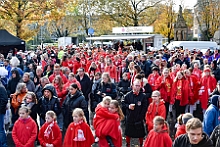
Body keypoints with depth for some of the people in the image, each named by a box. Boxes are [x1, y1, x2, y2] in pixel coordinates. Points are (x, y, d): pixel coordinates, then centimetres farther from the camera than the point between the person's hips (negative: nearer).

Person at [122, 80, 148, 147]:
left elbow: (145, 107, -9)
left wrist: (141, 116, -14)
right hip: (129, 117, 1)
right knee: (128, 132, 14)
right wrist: (128, 106, -15)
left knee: (140, 133, 9)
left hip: (139, 118, -1)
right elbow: (123, 103, 3)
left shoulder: (143, 96, -9)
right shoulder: (128, 95, -4)